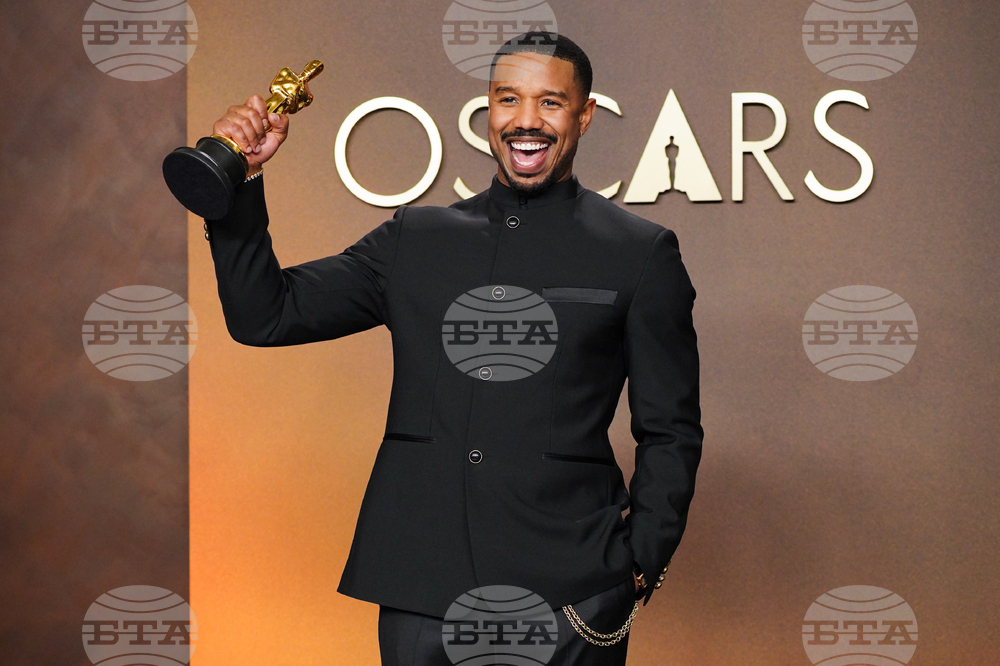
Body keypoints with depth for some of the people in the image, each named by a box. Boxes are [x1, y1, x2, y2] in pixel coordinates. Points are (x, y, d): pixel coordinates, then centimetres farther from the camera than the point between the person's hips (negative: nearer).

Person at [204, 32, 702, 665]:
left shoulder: (641, 252, 4)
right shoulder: (415, 239, 11)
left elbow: (670, 432, 5)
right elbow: (263, 316, 10)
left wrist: (640, 566, -4)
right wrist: (242, 181, 0)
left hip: (569, 592, -2)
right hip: (420, 586, 2)